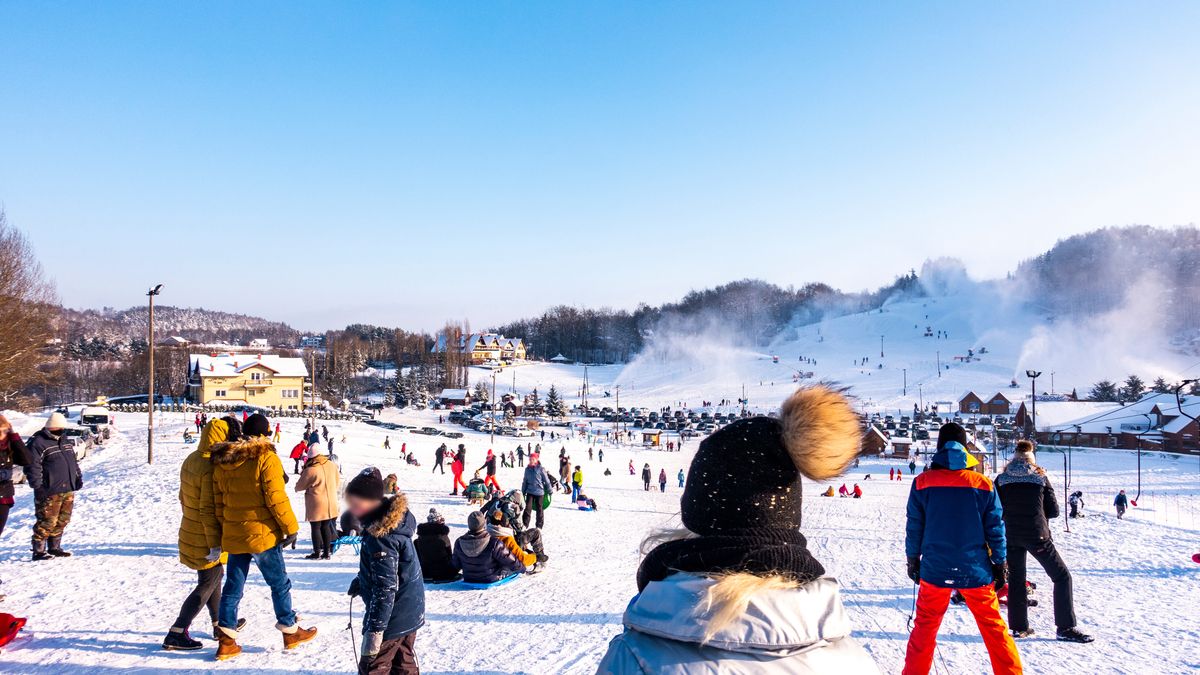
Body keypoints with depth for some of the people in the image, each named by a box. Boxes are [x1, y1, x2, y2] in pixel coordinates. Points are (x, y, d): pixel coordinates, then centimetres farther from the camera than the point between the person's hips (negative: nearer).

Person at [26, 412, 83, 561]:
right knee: (47, 522, -6)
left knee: (62, 521, 12)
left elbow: (73, 462, 27)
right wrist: (37, 486, -19)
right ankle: (38, 551, 5)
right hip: (49, 492, -8)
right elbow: (32, 466, -15)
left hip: (68, 490, 8)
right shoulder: (37, 443, -10)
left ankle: (54, 548, 23)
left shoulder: (64, 442, 18)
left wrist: (78, 477, 18)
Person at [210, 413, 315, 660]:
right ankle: (290, 631, 20)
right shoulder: (266, 457, -14)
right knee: (280, 584, 9)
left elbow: (218, 501, 10)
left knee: (233, 587, 13)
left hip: (233, 536, 6)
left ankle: (226, 641, 11)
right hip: (261, 534, -6)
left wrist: (225, 529, 19)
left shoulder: (221, 461, 7)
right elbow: (276, 498, -17)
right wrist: (291, 527, -8)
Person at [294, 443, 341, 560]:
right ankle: (327, 552, 18)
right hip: (331, 504, 5)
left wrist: (303, 475, 18)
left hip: (317, 505, -5)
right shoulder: (332, 466, -2)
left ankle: (317, 553, 13)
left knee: (316, 528, 7)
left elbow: (299, 487, -4)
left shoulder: (310, 470, -19)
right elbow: (337, 483, 12)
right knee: (326, 527, 15)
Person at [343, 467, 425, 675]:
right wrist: (361, 581, 19)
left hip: (391, 619, -9)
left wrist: (374, 630, -23)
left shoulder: (379, 537, -27)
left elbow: (385, 588, -26)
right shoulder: (396, 518, 2)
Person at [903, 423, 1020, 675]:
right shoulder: (983, 484, -5)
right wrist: (1000, 564, 10)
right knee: (993, 626, 14)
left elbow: (914, 526, -1)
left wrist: (913, 559, 11)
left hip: (935, 569, 0)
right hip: (975, 570, 0)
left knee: (925, 626, 13)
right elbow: (995, 528, 0)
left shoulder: (922, 483, -6)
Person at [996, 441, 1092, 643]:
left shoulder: (1001, 479, 2)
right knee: (1062, 576, 7)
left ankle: (1018, 626, 14)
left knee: (1016, 579, 14)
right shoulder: (1040, 477, -1)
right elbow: (1053, 511, 1)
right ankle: (1066, 628, 3)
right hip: (1037, 535, -3)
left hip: (1011, 536, 3)